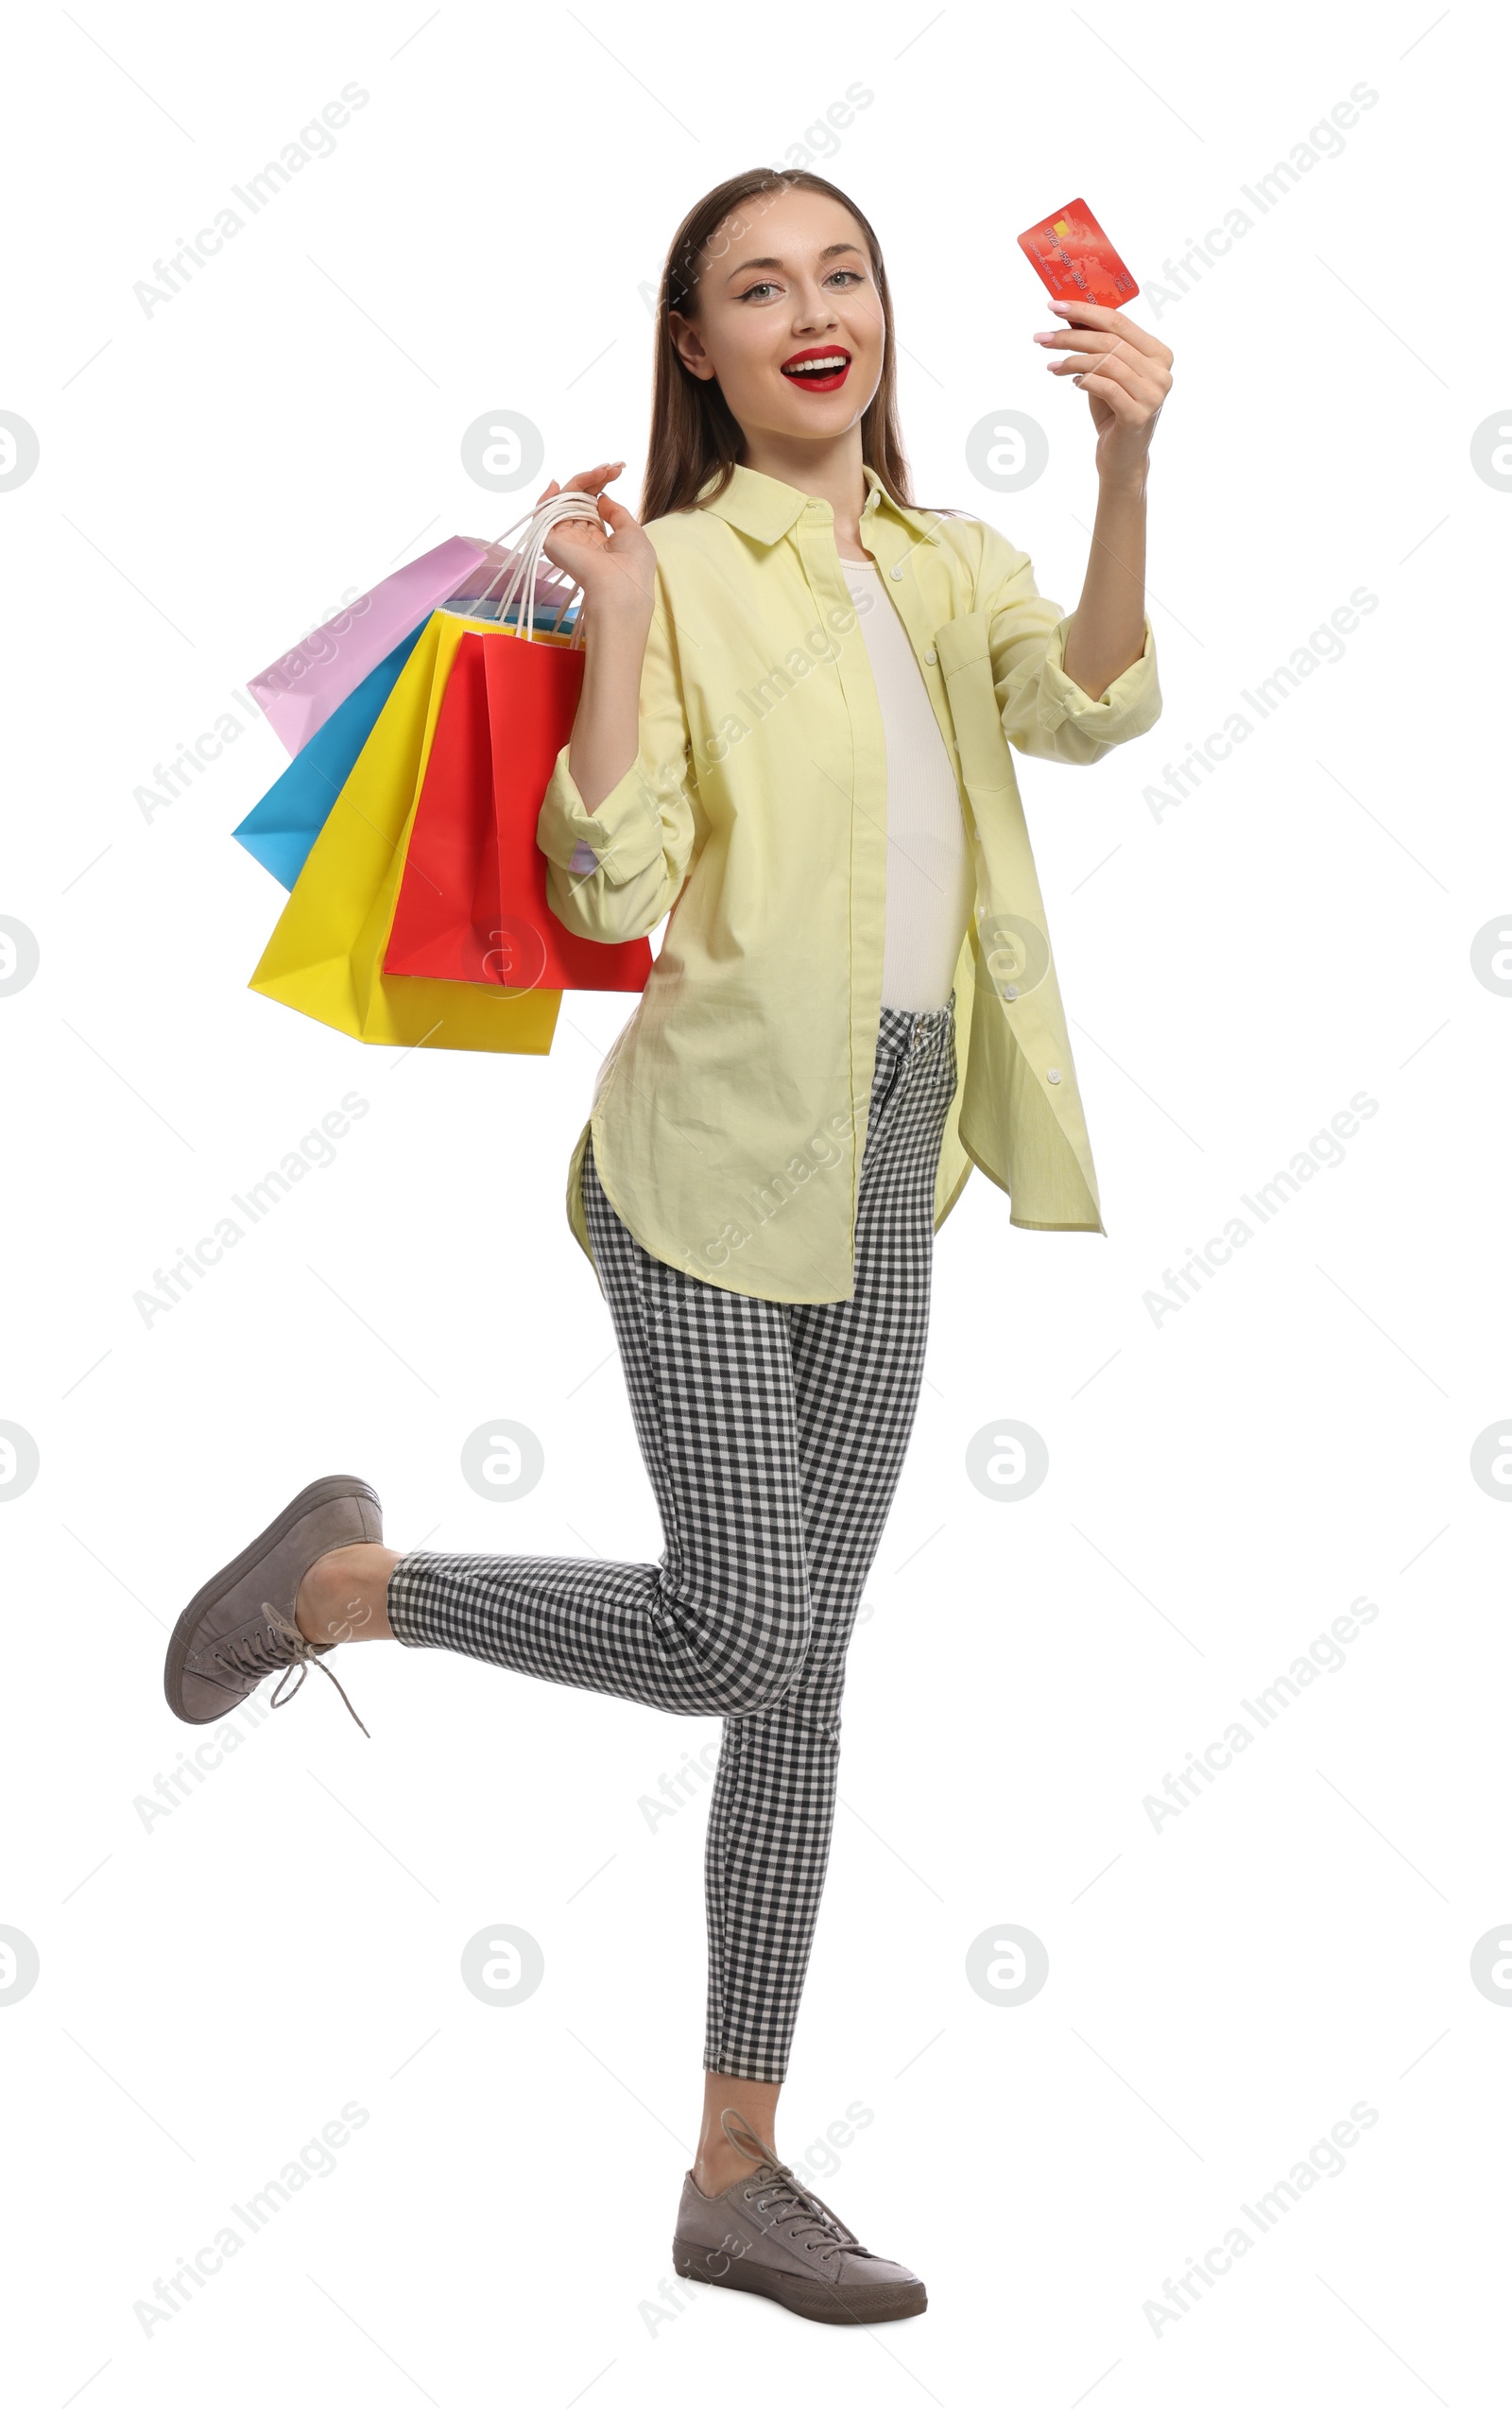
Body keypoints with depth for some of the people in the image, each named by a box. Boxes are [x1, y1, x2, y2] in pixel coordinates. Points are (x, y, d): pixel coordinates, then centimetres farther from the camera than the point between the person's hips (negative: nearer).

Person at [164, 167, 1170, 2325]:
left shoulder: (955, 569, 10)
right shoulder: (685, 566, -6)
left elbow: (1092, 711, -11)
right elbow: (614, 886, -15)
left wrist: (1127, 469, -24)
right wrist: (615, 616, -23)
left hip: (885, 1173, 6)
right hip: (718, 1147, -6)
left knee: (802, 1669, 8)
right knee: (743, 1631, -9)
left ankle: (737, 2174, 16)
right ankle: (337, 1582, 15)